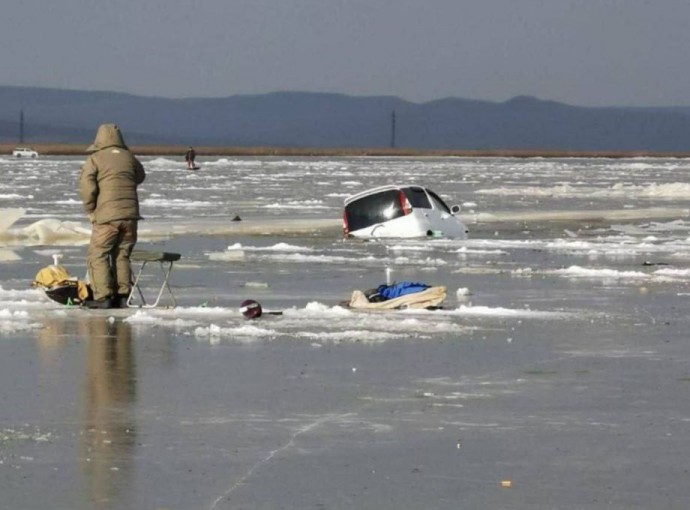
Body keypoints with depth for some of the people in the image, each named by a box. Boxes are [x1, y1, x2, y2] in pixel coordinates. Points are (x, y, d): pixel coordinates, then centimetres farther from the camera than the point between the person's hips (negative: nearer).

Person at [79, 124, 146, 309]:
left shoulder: (94, 159, -5)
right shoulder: (129, 158, 8)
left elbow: (87, 188, -11)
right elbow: (140, 176, 26)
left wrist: (90, 210, 1)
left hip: (107, 217, -5)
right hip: (130, 215, 5)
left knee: (97, 255, 2)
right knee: (122, 255, 14)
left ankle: (102, 297, -7)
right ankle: (122, 296, 12)